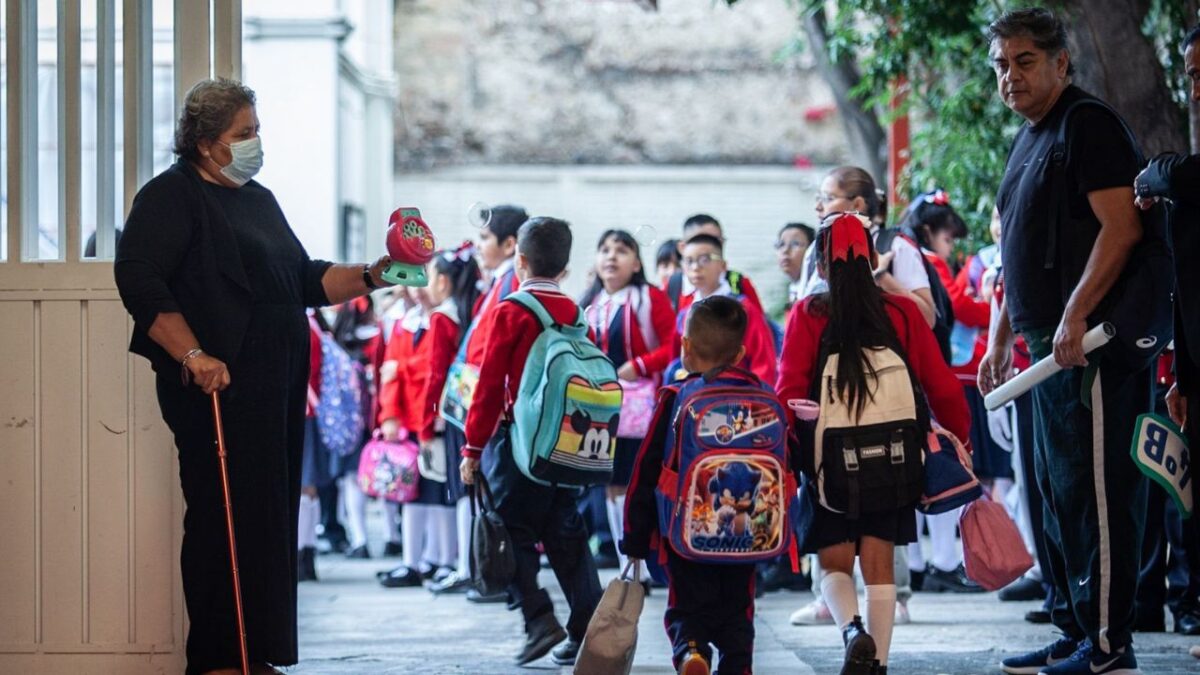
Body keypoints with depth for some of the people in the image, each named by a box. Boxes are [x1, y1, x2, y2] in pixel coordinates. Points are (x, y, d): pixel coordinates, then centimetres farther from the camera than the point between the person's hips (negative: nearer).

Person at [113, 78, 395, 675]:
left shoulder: (260, 199, 23)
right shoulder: (171, 196, -4)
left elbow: (305, 280, 27)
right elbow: (139, 280, -16)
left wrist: (369, 277, 10)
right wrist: (192, 355, -23)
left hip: (277, 388, 9)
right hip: (218, 383, -9)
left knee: (270, 519, 7)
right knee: (226, 516, -10)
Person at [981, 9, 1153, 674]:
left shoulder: (1090, 126, -10)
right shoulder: (1027, 140, 20)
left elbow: (1122, 227, -20)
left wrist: (1075, 317, -24)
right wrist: (1000, 339, 22)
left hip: (1097, 344, -10)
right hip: (1050, 345, 10)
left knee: (1095, 489, -9)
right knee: (1058, 490, 13)